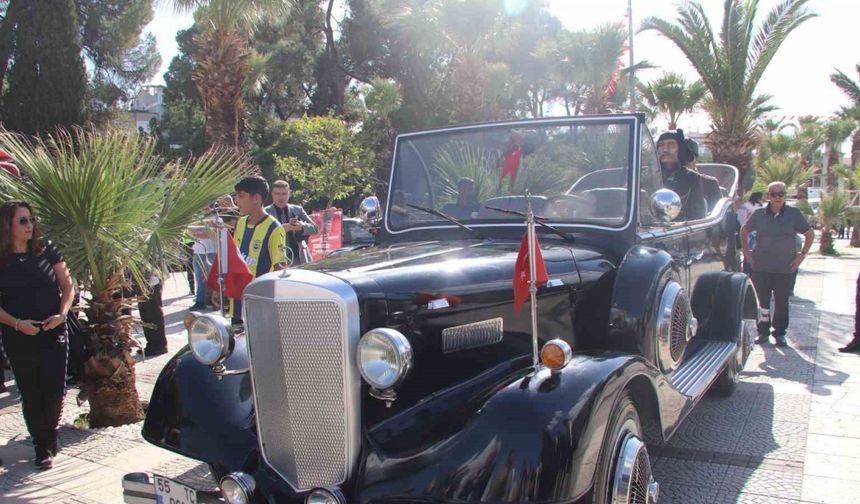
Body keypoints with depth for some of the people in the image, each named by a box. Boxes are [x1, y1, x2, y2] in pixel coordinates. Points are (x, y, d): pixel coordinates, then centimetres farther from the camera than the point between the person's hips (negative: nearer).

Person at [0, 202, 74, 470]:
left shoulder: (46, 251, 2)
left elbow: (67, 286, 5)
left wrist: (62, 314, -10)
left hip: (53, 334, 0)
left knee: (55, 390, -3)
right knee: (31, 394, 6)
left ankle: (48, 435, 24)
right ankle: (43, 448, 19)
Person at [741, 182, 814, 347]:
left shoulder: (794, 214, 1)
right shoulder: (759, 214, 3)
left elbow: (809, 234, 10)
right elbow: (744, 231, 17)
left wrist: (803, 254, 2)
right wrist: (746, 251, 8)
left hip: (784, 268, -1)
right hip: (760, 267, 1)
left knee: (782, 302, 5)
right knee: (762, 301, 5)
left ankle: (779, 333, 17)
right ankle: (763, 332, 18)